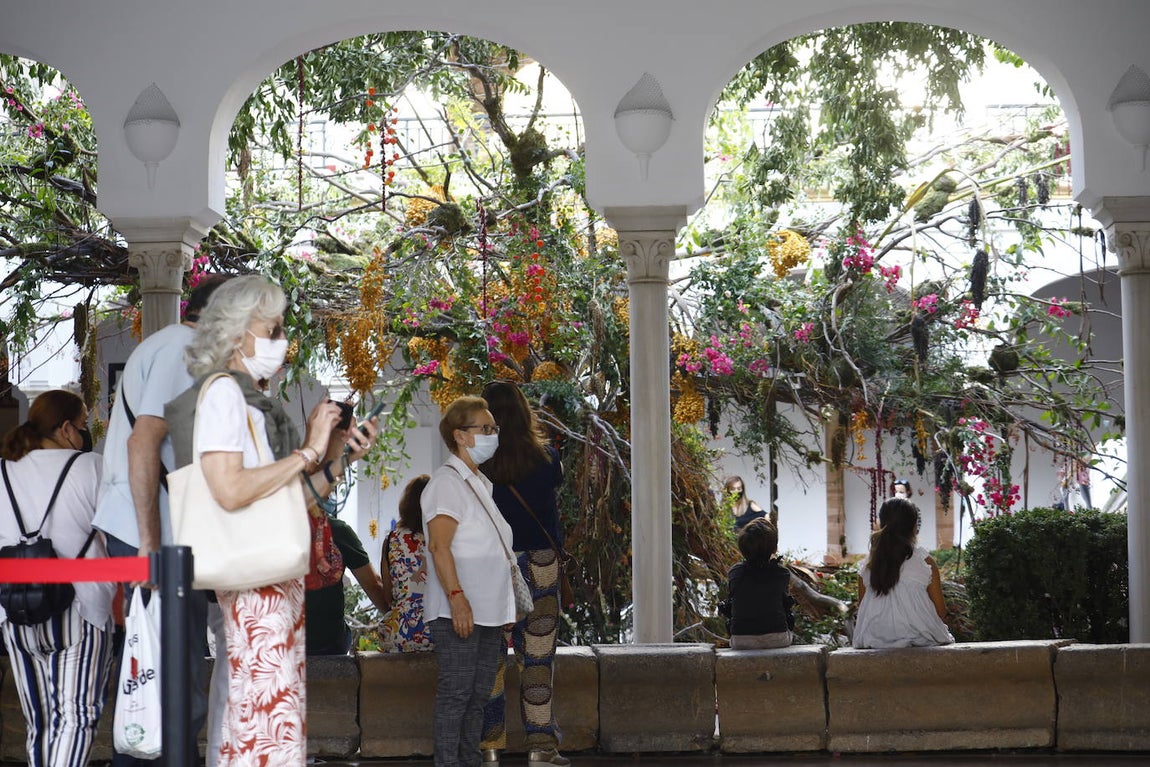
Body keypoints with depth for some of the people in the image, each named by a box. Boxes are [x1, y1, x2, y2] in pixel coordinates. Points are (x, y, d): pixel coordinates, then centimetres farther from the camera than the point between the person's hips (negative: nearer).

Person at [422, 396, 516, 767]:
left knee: (479, 694, 11)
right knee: (456, 692, -7)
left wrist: (503, 607, 21)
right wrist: (457, 597, -26)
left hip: (489, 610, 9)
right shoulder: (447, 481, -11)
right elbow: (439, 546, -19)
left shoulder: (479, 483, 19)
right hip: (458, 610, -9)